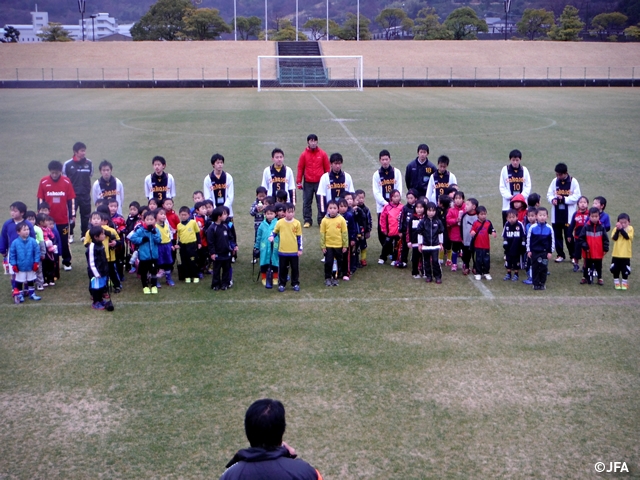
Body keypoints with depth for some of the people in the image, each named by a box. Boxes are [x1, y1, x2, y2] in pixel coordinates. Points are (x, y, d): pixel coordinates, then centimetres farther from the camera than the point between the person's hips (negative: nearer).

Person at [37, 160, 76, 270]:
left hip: (63, 219, -1)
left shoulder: (66, 182, -5)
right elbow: (40, 200, 2)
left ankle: (67, 262, 19)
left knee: (64, 241, 7)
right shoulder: (43, 182, -5)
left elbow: (71, 199, 1)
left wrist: (72, 215, -2)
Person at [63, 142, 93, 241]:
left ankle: (84, 235, 20)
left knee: (86, 215, 7)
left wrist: (88, 190, 11)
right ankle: (70, 235, 12)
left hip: (85, 195, 2)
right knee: (71, 215, -2)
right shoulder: (68, 164, -4)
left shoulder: (89, 163, 2)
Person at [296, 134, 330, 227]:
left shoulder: (322, 154, 1)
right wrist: (299, 182, 0)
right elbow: (300, 168, 3)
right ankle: (307, 221, 15)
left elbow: (327, 168, 5)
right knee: (306, 202, 6)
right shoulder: (304, 154, 0)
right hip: (307, 183, 1)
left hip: (320, 182, -1)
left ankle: (321, 220, 10)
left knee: (321, 203, 2)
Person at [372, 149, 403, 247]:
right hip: (381, 207, 1)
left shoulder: (396, 172, 5)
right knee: (382, 230, -1)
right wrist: (386, 203, -11)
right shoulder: (377, 174, 5)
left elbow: (399, 189, 1)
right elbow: (376, 192, 0)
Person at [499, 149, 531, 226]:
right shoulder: (505, 170, 1)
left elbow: (528, 186, 5)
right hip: (508, 204, -1)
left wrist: (522, 196, -11)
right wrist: (509, 196, -12)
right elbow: (502, 187, 1)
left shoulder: (524, 170, 4)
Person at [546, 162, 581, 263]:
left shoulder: (573, 182, -6)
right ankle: (560, 255, 21)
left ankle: (573, 255, 13)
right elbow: (549, 194, 8)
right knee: (557, 235, 8)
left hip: (568, 214, -4)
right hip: (556, 214, 4)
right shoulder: (554, 181, 4)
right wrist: (553, 199, -13)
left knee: (569, 236, -1)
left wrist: (563, 199, -17)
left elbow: (576, 197, -9)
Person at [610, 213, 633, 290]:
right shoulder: (616, 229, 1)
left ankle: (624, 283, 22)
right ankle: (616, 283, 23)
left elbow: (627, 237, -20)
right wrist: (618, 229, -20)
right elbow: (614, 238, -13)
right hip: (616, 254, 2)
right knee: (615, 270, 8)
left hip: (626, 254, -2)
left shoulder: (630, 228, -3)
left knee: (625, 271, 6)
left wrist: (621, 229, -22)